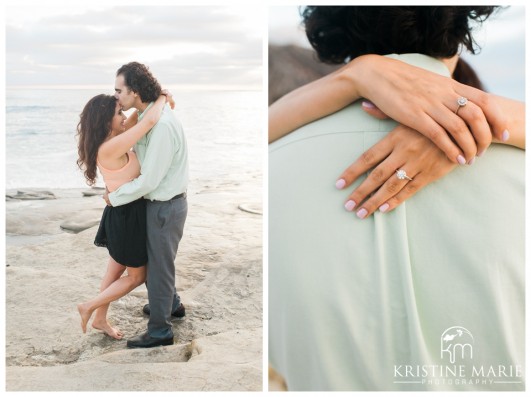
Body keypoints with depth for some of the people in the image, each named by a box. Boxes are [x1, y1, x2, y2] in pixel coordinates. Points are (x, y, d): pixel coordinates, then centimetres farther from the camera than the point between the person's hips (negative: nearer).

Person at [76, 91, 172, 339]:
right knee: (137, 276, 10)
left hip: (123, 213, 9)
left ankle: (100, 319, 36)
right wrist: (162, 97, -14)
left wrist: (156, 100, -4)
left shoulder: (109, 141, -1)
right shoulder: (109, 149, -29)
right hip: (126, 216, -9)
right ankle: (89, 307, 19)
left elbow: (137, 118, 14)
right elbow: (150, 121, -33)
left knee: (115, 271, 21)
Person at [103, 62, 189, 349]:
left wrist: (115, 197, -11)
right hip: (159, 202, 9)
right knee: (157, 259, 25)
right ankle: (171, 304, 46)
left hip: (165, 206, -9)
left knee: (158, 266, 4)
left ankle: (160, 331, 18)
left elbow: (149, 180, -25)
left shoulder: (162, 125, -27)